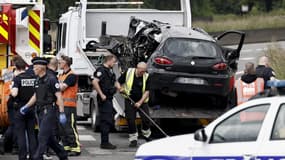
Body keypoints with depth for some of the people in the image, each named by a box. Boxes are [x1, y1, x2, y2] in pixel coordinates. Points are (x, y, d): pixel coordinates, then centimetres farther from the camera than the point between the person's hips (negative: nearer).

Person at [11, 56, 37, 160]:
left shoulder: (17, 78, -12)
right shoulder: (34, 78, 2)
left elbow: (14, 93, -24)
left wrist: (11, 91, -3)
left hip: (20, 108, -4)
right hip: (32, 108, 4)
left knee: (21, 134, 2)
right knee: (31, 133, 12)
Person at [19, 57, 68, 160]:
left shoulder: (51, 80, -13)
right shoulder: (37, 81, 12)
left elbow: (59, 96, -14)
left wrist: (62, 113, -19)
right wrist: (26, 107, 17)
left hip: (49, 111, -9)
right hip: (40, 112, 9)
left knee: (42, 137, -11)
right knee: (49, 137, 14)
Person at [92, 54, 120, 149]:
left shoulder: (110, 71, 17)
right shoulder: (101, 70, -13)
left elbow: (114, 82, 33)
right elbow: (95, 82, -26)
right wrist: (101, 95, -24)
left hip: (109, 99, 10)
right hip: (104, 99, -10)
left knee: (109, 121, 13)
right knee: (105, 121, -10)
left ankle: (105, 142, 20)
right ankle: (104, 143, -8)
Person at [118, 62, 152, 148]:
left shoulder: (146, 77, -6)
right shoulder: (128, 73, -6)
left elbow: (147, 91, -8)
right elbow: (118, 82, 6)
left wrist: (140, 102, -18)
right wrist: (121, 89, -16)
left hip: (142, 101, 0)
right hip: (129, 101, 0)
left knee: (146, 119, -5)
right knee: (130, 120, -4)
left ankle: (146, 135, 21)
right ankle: (133, 139, 6)